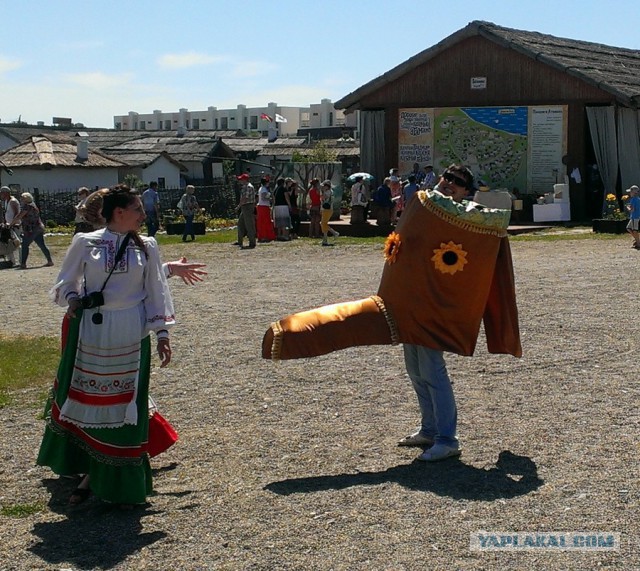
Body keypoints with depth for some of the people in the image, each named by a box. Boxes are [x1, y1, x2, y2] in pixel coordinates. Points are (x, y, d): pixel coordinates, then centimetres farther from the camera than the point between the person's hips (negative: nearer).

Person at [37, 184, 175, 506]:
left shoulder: (146, 247, 5)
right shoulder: (85, 243, 0)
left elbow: (156, 292, 8)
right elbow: (65, 283, 9)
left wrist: (162, 333, 3)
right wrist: (72, 300, -12)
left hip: (131, 337, 1)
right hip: (91, 332, -1)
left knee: (124, 405, 4)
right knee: (87, 402, 6)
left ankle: (120, 482, 17)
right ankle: (90, 474, 22)